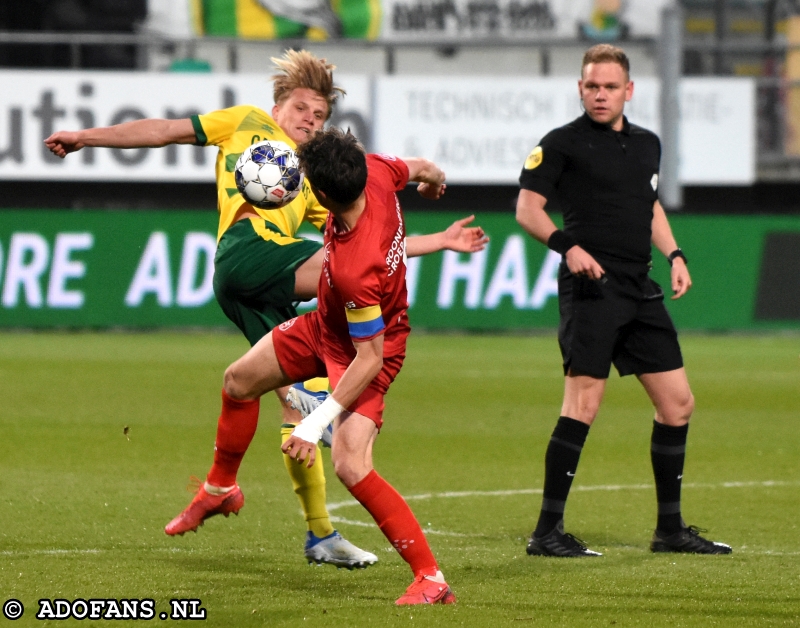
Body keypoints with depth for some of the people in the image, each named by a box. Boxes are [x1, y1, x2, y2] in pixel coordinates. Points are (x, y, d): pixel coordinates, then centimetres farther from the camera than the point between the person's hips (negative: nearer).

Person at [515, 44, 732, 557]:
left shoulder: (647, 144, 17)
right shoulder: (563, 143, -2)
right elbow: (527, 209, -6)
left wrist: (674, 254, 15)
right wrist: (567, 246, -22)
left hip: (640, 291, 7)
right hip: (591, 286, -7)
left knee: (678, 402, 8)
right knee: (583, 404, -15)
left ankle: (670, 528, 19)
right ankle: (547, 531, -11)